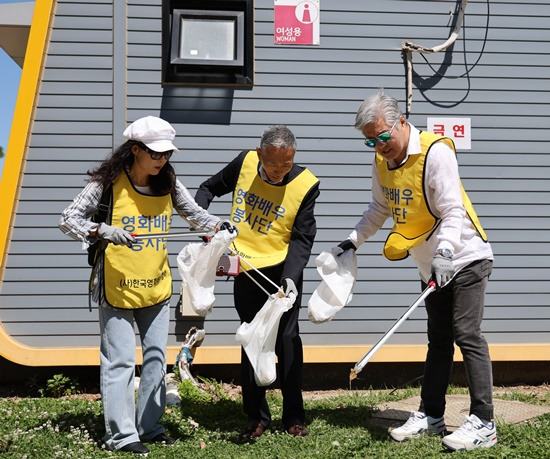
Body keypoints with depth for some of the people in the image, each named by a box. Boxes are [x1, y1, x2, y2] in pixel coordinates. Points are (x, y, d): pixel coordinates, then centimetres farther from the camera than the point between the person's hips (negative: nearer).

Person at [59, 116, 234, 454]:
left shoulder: (168, 182, 1)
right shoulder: (109, 183, -12)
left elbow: (194, 213, 11)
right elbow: (69, 219, -11)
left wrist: (218, 226, -10)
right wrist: (102, 231, -29)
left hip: (157, 285, 5)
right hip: (118, 285, -5)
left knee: (156, 356, 11)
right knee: (120, 360, -2)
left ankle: (149, 425, 25)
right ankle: (121, 435, 6)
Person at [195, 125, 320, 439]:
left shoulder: (306, 184, -13)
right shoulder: (244, 163, -5)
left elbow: (302, 238, -11)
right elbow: (210, 188, 12)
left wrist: (291, 277, -24)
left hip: (283, 270, -3)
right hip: (247, 272, 3)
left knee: (287, 339, -3)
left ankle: (294, 417, 10)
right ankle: (257, 418, 18)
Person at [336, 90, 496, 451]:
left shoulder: (436, 152, -22)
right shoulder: (382, 161, 1)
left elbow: (453, 211, -26)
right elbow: (380, 209, 15)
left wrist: (445, 251, -39)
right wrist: (354, 241, 5)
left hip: (465, 259, -8)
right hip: (432, 265, 8)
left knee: (467, 335, -11)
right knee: (438, 340, 13)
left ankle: (483, 423, -7)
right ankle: (431, 415, 20)